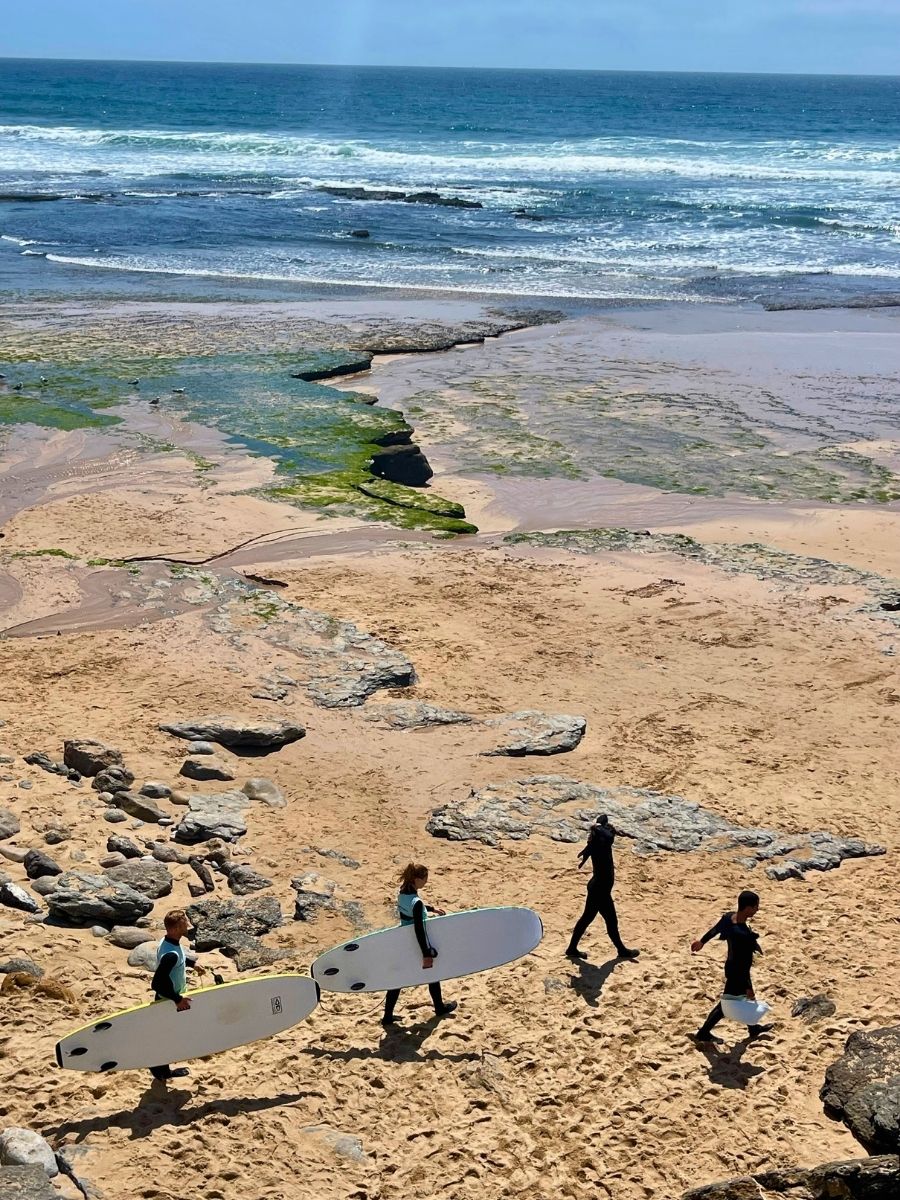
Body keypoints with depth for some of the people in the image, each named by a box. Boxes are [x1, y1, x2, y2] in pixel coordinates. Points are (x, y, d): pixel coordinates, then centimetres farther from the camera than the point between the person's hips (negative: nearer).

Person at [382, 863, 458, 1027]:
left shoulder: (402, 893, -4)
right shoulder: (416, 902, -29)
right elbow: (419, 930, -28)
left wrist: (432, 909, 29)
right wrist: (426, 954, -23)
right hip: (417, 945, -7)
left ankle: (388, 1016, 13)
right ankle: (440, 1007, 36)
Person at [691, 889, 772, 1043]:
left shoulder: (728, 917, -15)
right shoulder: (742, 935, -38)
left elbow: (714, 930, 5)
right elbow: (743, 964, -29)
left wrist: (702, 941, 23)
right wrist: (748, 987, -17)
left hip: (732, 965, 8)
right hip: (738, 972, -8)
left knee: (745, 998, 28)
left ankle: (753, 1028, 51)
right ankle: (703, 1033, 30)